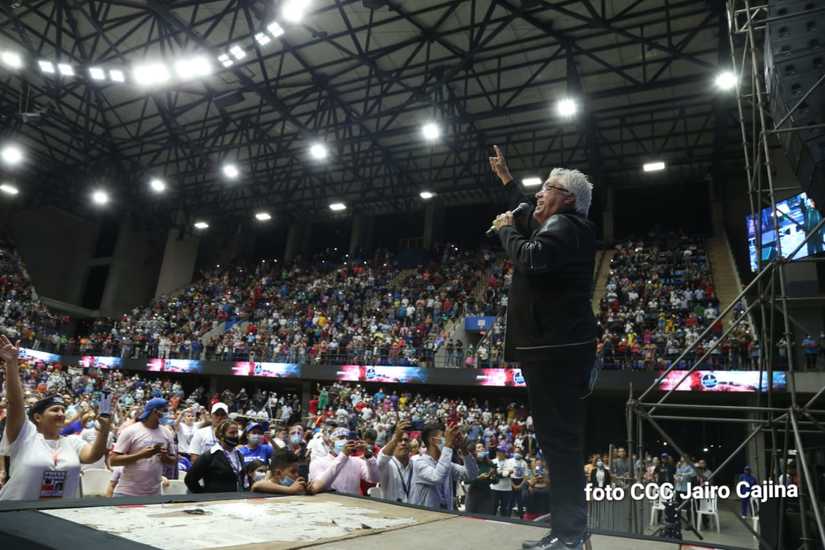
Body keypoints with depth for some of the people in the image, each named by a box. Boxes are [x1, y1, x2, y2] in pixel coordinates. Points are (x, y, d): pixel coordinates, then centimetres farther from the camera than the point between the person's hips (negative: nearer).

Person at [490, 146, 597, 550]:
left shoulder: (564, 226, -11)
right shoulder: (563, 226, 20)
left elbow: (530, 258, -29)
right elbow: (531, 224, 39)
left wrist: (505, 229, -10)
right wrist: (506, 179, 42)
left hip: (554, 349, -11)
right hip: (559, 346, 11)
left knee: (558, 440, -7)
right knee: (561, 440, 15)